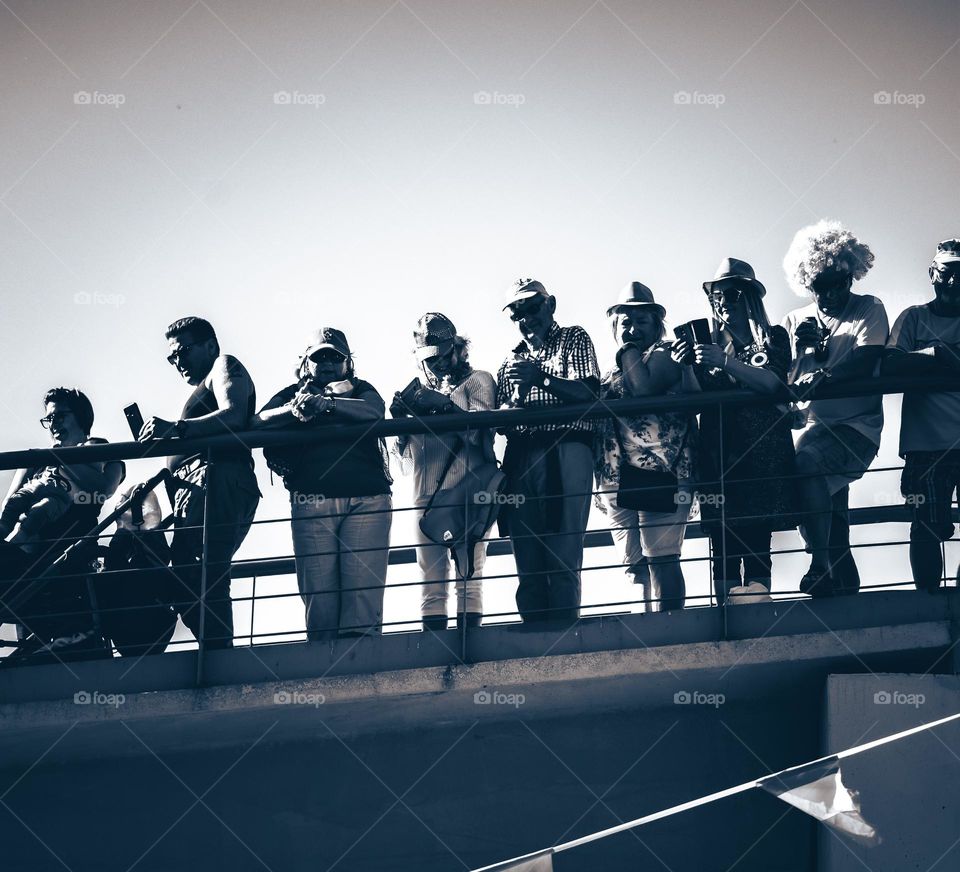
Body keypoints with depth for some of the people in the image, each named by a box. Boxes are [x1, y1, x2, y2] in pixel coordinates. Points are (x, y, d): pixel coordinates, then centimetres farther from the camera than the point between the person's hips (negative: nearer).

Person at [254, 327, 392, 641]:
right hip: (312, 502, 1)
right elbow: (259, 422, 1)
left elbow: (372, 412, -6)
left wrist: (326, 403, -23)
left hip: (366, 500, -1)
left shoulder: (360, 390, 19)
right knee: (318, 591, -6)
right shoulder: (293, 393, 20)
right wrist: (294, 410, -19)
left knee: (363, 586, -12)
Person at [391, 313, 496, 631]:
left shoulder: (477, 381, 8)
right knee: (431, 582, 0)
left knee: (468, 576, -9)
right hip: (427, 495, 5)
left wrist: (446, 405, -13)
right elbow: (405, 451, 22)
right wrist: (399, 418, 6)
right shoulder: (421, 392, 23)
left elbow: (480, 431, -5)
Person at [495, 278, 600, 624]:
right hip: (520, 457, 5)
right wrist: (515, 402, -4)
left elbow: (588, 392, -3)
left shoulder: (574, 339, 12)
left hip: (565, 452, -5)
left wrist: (542, 378, -16)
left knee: (562, 557, -12)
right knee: (527, 560, 1)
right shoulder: (512, 360, 26)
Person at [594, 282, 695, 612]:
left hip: (660, 472, -7)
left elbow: (644, 389, -14)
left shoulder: (665, 354, 6)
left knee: (659, 557, -14)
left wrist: (629, 349, -1)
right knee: (638, 565, 4)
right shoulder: (612, 372, 26)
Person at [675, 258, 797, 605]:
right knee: (723, 546, -7)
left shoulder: (773, 338, 11)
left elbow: (773, 382, -7)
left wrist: (725, 362, -19)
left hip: (761, 450, -2)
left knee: (756, 543, -12)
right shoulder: (709, 345, 18)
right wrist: (682, 365, -10)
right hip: (718, 454, 2)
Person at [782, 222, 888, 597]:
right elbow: (782, 380, 5)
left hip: (857, 425, -5)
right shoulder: (796, 321, 13)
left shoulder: (869, 309, 4)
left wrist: (822, 376, -27)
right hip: (814, 425, 5)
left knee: (807, 460, -31)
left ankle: (821, 566, -28)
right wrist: (803, 348, -12)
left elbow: (866, 363, -12)